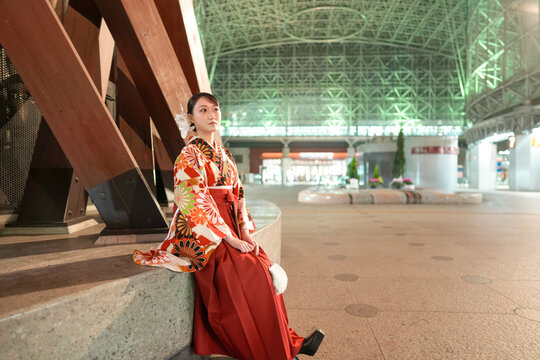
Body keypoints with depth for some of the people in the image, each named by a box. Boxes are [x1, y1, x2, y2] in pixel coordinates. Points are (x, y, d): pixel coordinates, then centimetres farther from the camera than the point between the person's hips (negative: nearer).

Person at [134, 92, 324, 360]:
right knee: (249, 272, -21)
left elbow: (237, 195, 11)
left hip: (228, 231, 7)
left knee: (263, 265, -8)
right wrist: (232, 239, -20)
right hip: (200, 235, -7)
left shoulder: (224, 154, 14)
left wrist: (245, 233, -3)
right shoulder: (189, 156, -8)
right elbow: (197, 203, -17)